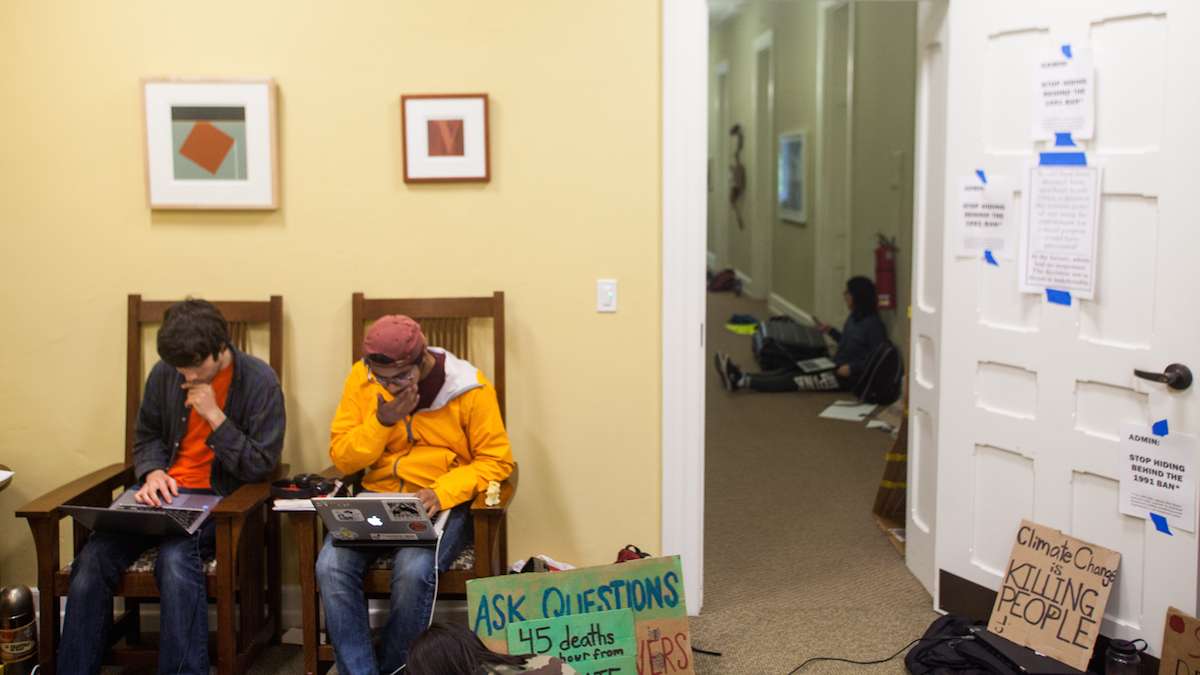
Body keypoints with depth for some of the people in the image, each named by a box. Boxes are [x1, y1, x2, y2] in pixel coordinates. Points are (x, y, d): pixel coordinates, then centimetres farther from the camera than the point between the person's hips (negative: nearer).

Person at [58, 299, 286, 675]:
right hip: (162, 491, 4)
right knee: (93, 557, -22)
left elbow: (262, 465, -9)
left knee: (176, 556, -36)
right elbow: (146, 437, 16)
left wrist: (214, 415, -17)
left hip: (219, 498, -4)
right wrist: (153, 473, -6)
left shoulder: (259, 382, -8)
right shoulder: (164, 374, 4)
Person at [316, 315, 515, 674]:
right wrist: (381, 422, -17)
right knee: (332, 566, -25)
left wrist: (442, 492, -22)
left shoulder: (470, 387, -10)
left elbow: (495, 461, -7)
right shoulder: (361, 377, -1)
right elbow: (342, 459, 1)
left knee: (414, 571, -32)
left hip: (443, 506, -3)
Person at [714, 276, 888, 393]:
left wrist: (852, 368, -26)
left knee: (794, 380, -19)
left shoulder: (874, 324, -18)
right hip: (836, 367, 9)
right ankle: (740, 376, -20)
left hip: (850, 376, -9)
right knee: (790, 370, -7)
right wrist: (830, 331, 15)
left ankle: (742, 382, -29)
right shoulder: (854, 317, 10)